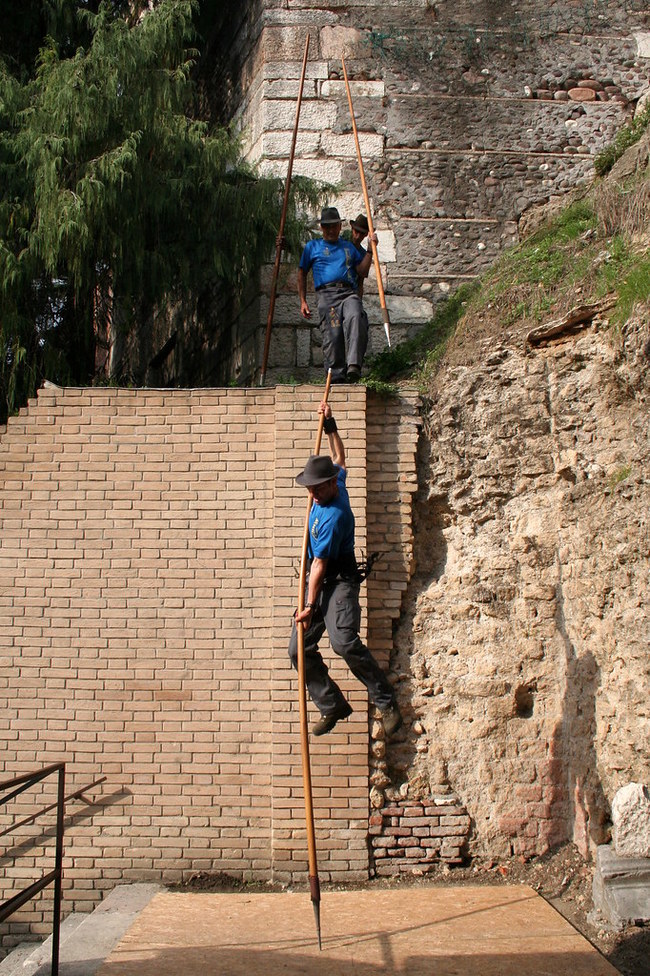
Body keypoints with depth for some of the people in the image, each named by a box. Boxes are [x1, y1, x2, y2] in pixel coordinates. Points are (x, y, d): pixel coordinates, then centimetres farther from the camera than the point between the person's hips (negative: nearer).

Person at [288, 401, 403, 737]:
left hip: (340, 582, -10)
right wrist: (330, 426, 25)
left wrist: (309, 606, -18)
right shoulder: (332, 488, 4)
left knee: (344, 641, -29)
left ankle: (386, 702, -17)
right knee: (299, 649, 1)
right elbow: (340, 458, 27)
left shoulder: (333, 516, -22)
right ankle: (332, 706, 10)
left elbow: (320, 564, -21)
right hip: (319, 582, 10)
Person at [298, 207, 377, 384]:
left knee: (355, 318, -32)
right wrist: (303, 301, 14)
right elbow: (302, 273, 24)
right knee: (332, 336, -17)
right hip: (326, 294, 0)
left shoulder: (350, 247, 27)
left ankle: (353, 366, -43)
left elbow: (362, 272, 19)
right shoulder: (312, 247, 24)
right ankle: (336, 377, -14)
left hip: (349, 293, 0)